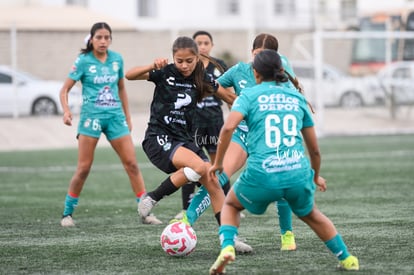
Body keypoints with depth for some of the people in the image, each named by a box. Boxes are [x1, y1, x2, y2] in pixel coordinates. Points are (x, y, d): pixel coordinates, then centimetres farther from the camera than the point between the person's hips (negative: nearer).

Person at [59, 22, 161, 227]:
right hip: (92, 115, -4)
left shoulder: (117, 59, 7)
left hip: (115, 115, 4)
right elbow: (65, 89, -3)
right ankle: (67, 214, 9)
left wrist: (127, 117, 19)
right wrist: (66, 111, -21)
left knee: (132, 163, -1)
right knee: (84, 168, -4)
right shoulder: (84, 61, -4)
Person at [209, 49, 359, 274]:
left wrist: (217, 163, 1)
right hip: (298, 173, 3)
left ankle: (227, 247, 1)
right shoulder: (297, 98, 15)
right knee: (310, 215, 34)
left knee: (230, 205, 27)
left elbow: (228, 127, -12)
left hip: (261, 175, -3)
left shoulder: (250, 95, 6)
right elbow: (314, 148, 19)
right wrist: (316, 176, 37)